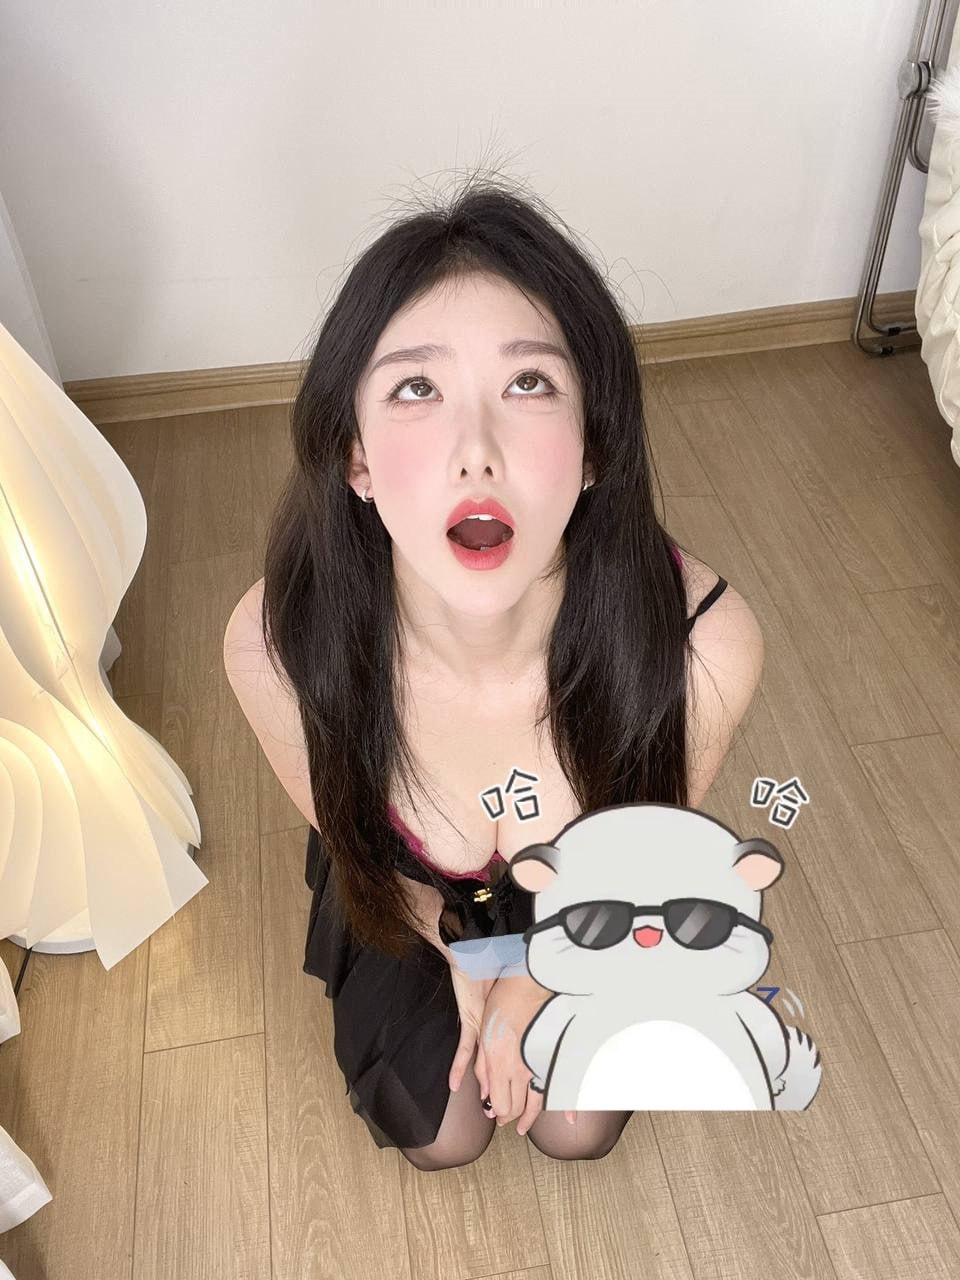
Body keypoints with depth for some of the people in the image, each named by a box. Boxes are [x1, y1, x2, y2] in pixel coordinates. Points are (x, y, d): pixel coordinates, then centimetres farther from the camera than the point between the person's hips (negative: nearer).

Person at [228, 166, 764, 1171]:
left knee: (578, 1127, 16)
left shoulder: (706, 644, -41)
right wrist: (460, 956, -2)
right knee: (437, 1136, 16)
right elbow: (346, 831, -14)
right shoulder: (282, 647, -39)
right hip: (416, 895, 0)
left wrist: (537, 977, -6)